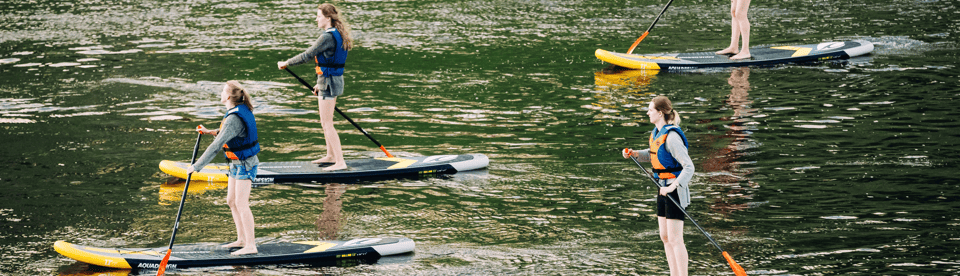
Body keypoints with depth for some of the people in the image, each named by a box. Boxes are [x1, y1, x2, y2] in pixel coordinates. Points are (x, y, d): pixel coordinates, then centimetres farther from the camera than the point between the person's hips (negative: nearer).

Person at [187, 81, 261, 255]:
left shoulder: (234, 119, -27)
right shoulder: (241, 109, 3)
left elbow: (217, 146, -28)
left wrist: (196, 166, -24)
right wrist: (210, 132, 13)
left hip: (245, 165, -10)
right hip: (237, 164, 10)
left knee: (241, 204, -9)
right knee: (232, 202, 15)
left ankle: (250, 246, -7)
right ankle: (242, 239, 23)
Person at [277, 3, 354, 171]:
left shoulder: (328, 37, -20)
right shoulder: (338, 35, 11)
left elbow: (307, 56, -20)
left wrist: (286, 63, -9)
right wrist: (321, 83, 24)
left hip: (329, 82, -10)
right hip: (333, 80, 10)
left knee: (327, 125, -6)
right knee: (325, 122, 22)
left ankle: (340, 162, -6)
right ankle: (331, 156, 33)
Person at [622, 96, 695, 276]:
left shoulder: (671, 137, -21)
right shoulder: (657, 132, 8)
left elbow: (689, 167, -25)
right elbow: (652, 155, 27)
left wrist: (673, 187, -34)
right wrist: (634, 154, 10)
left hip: (676, 190, -10)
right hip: (664, 190, 10)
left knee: (675, 239, -8)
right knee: (665, 237, 13)